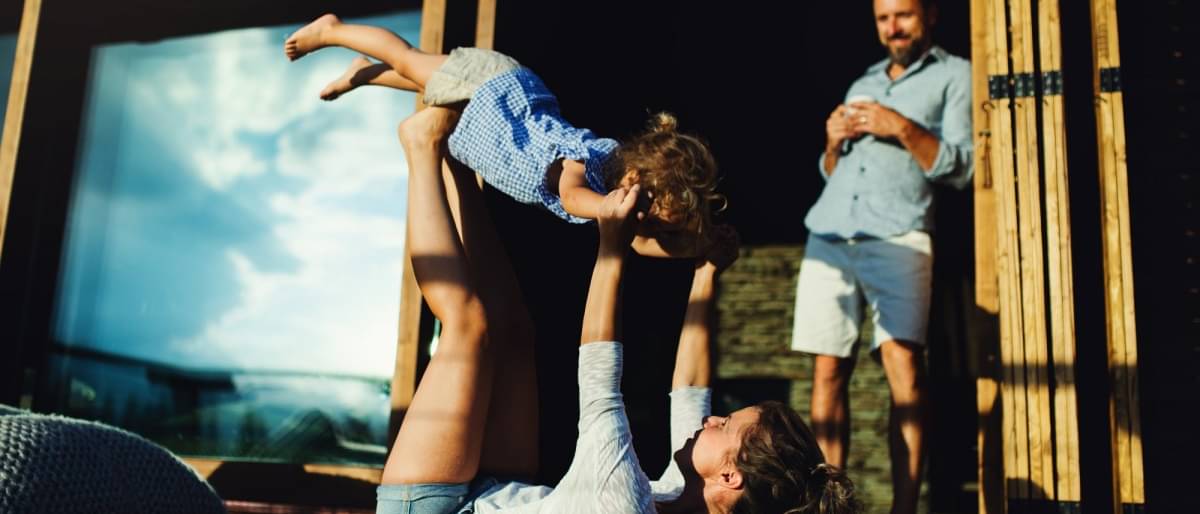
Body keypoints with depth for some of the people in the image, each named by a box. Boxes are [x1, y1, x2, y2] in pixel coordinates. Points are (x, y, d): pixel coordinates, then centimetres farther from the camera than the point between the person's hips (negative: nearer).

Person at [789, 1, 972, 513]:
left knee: (902, 360, -19)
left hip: (897, 236, -4)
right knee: (828, 369, -2)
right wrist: (833, 144, 6)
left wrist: (904, 129, -10)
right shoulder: (862, 84, 25)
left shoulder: (955, 75, 12)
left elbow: (960, 167, 1)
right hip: (827, 238, 4)